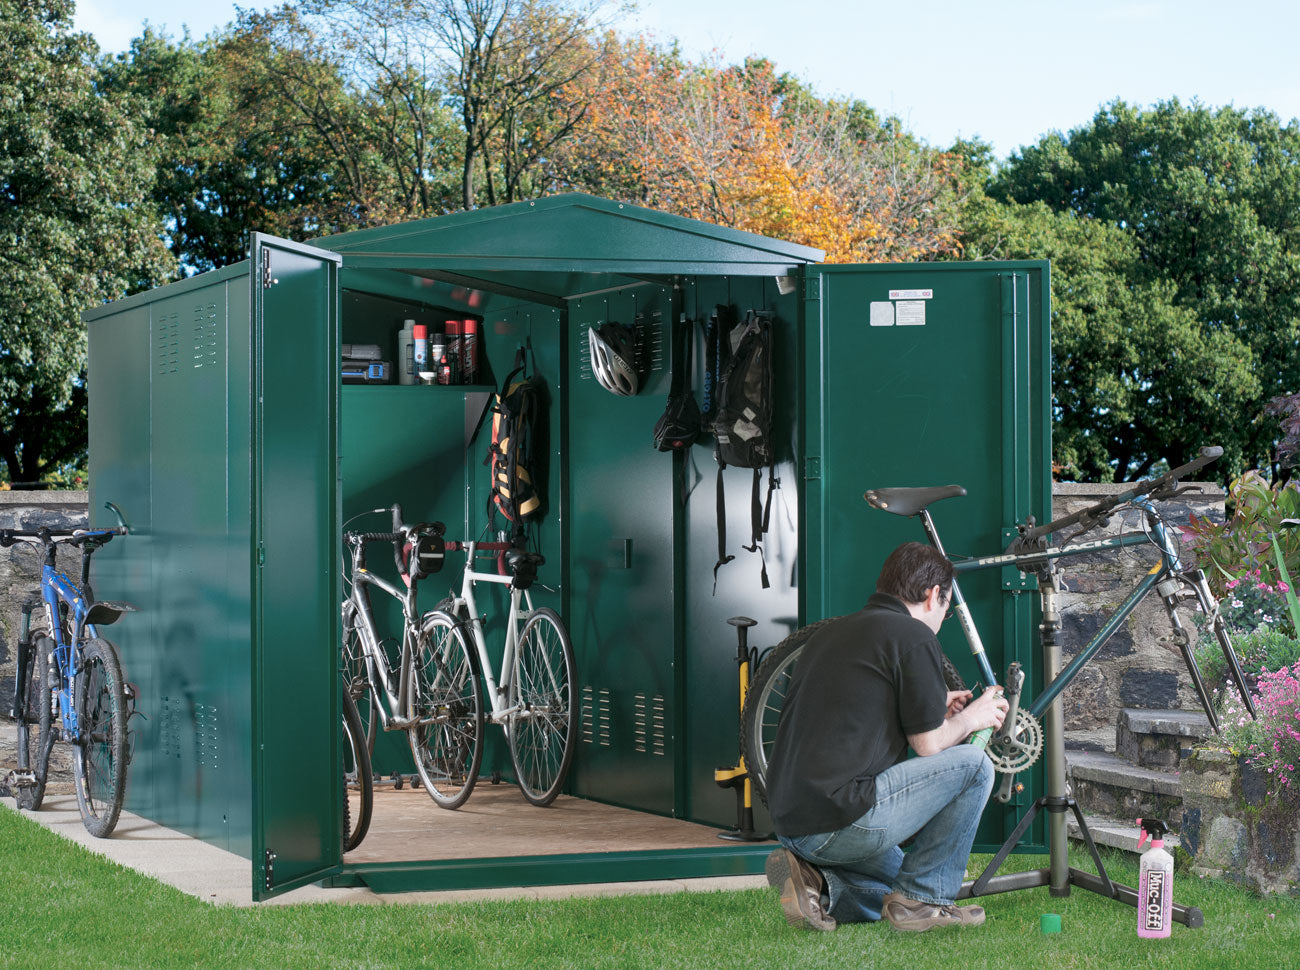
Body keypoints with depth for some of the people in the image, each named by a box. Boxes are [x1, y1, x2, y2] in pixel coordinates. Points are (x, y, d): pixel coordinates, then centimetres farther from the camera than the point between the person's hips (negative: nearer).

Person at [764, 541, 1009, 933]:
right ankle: (922, 899, 5)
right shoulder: (914, 636, -7)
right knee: (973, 764, 2)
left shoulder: (830, 633, 20)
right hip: (841, 820, -9)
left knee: (897, 881, 32)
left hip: (789, 823, 9)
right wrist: (970, 718, 17)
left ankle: (818, 884, 5)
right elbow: (929, 744, -4)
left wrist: (937, 709, 32)